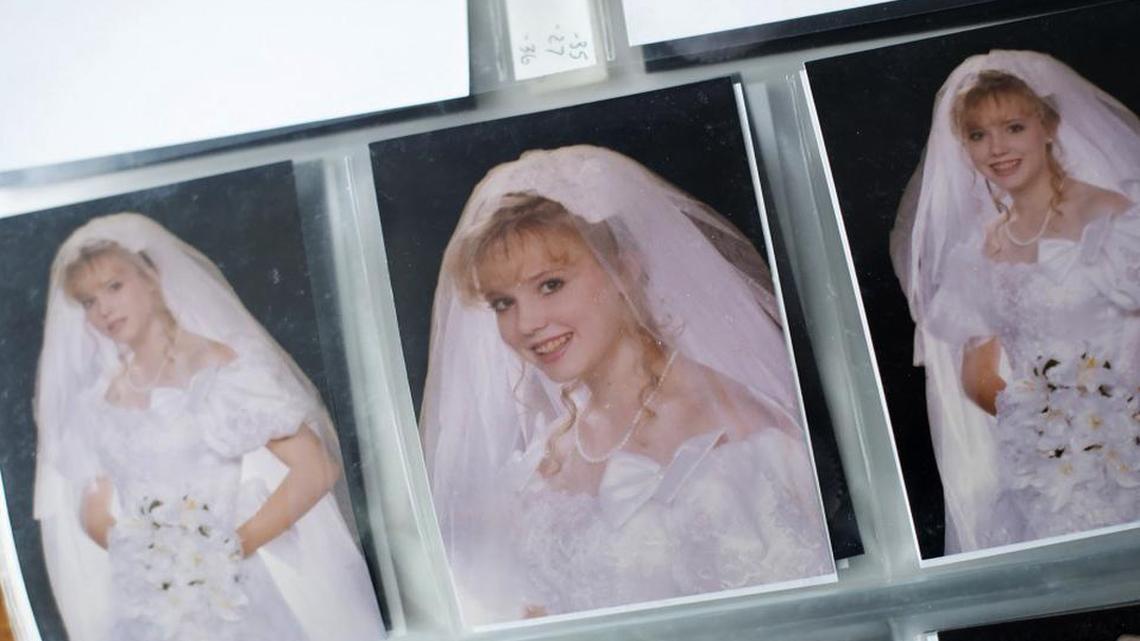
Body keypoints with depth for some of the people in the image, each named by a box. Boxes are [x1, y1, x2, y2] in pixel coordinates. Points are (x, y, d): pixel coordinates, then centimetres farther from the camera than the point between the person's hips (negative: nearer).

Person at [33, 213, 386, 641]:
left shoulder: (222, 366, -7)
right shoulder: (97, 403, 6)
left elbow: (317, 470, -11)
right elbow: (94, 513, 10)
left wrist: (235, 546, -15)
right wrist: (134, 548, -8)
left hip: (234, 595, -3)